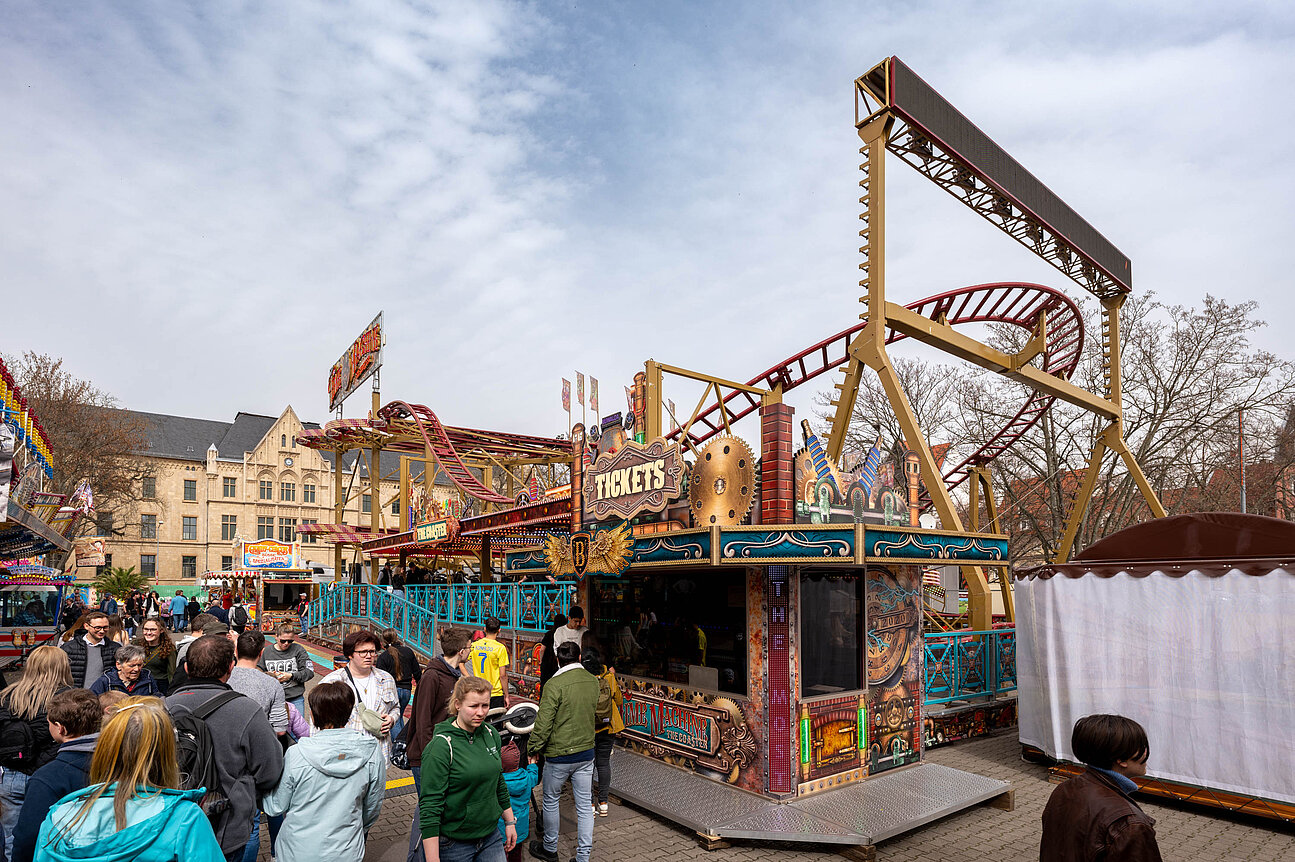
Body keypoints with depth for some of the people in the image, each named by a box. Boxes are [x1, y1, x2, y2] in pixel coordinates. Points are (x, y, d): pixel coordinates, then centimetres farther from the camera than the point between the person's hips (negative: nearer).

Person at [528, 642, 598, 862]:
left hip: (559, 754, -5)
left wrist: (533, 748, -3)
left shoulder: (554, 685, -19)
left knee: (551, 801, 17)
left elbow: (543, 723, -17)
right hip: (586, 752, 5)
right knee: (585, 805, 12)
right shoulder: (593, 681, -2)